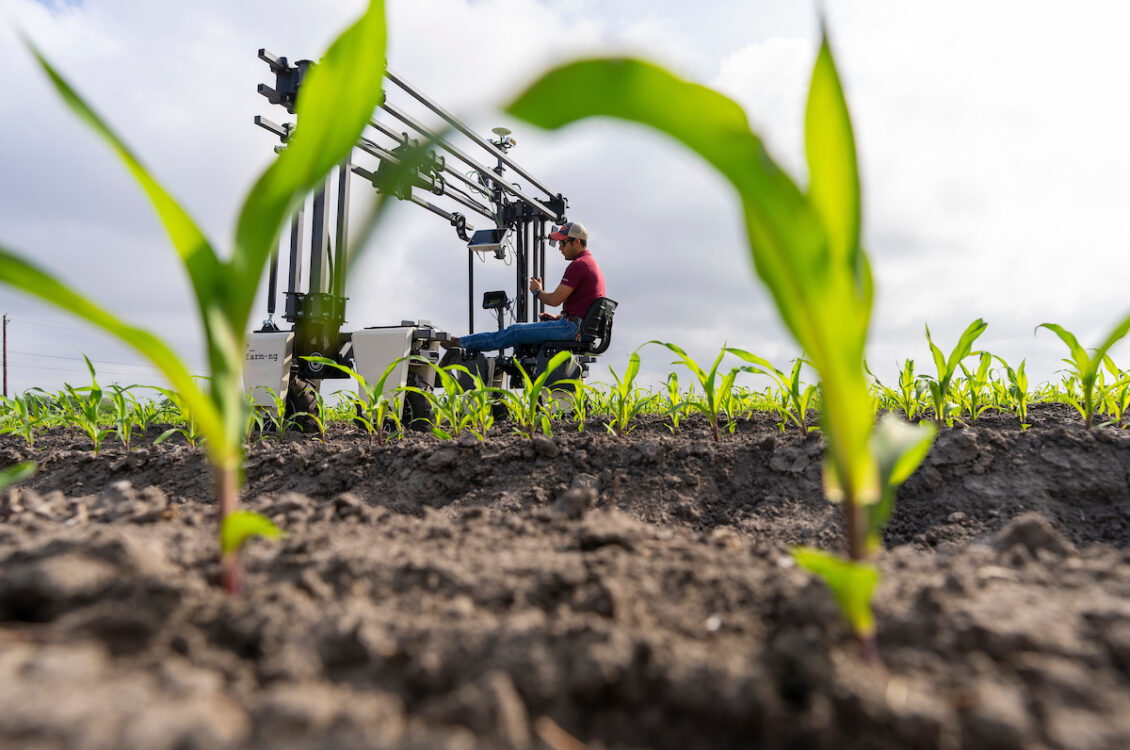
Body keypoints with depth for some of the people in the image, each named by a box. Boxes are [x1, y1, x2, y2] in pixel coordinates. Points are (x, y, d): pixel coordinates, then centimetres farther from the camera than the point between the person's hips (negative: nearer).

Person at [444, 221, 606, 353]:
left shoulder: (578, 265, -14)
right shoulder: (592, 264, 21)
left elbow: (554, 300, -16)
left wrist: (538, 291, 4)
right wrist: (558, 317, 14)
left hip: (571, 328, -10)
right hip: (582, 327, 10)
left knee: (515, 332, -5)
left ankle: (462, 343, 0)